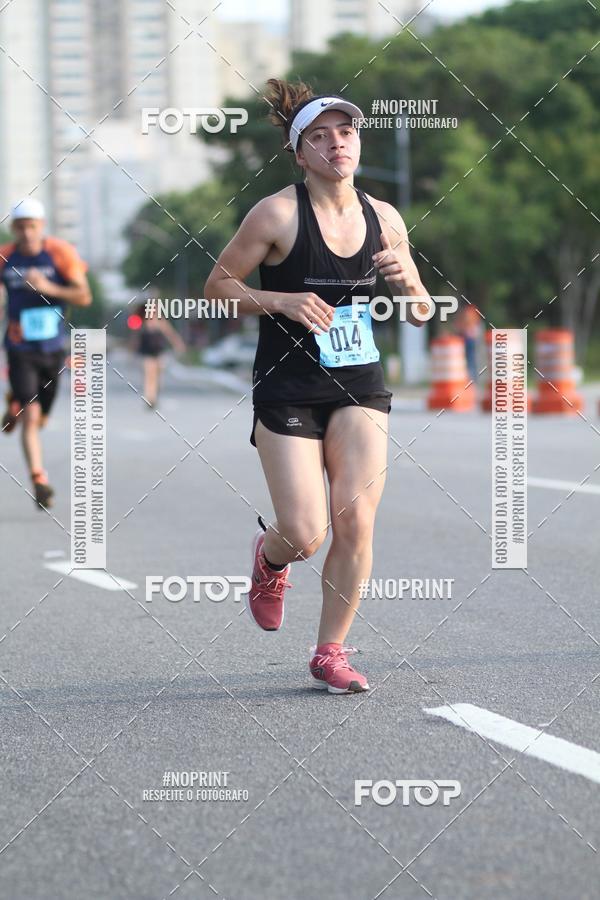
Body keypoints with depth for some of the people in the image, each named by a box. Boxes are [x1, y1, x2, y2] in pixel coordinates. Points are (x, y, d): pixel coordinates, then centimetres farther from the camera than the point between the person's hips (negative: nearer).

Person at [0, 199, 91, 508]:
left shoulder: (61, 253, -8)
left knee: (40, 420, 15)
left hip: (53, 349, 2)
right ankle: (38, 480, -15)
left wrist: (49, 288, -24)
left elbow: (84, 297, -11)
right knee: (31, 416, -16)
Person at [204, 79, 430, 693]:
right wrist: (282, 301, -18)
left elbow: (420, 315, 13)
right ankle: (269, 557, 32)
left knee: (356, 520, -9)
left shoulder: (384, 219, 4)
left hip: (361, 388, 3)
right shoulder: (278, 213, -9)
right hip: (287, 389, -3)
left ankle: (330, 652, 8)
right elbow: (217, 285, -3)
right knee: (306, 536, -7)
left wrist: (406, 279, -10)